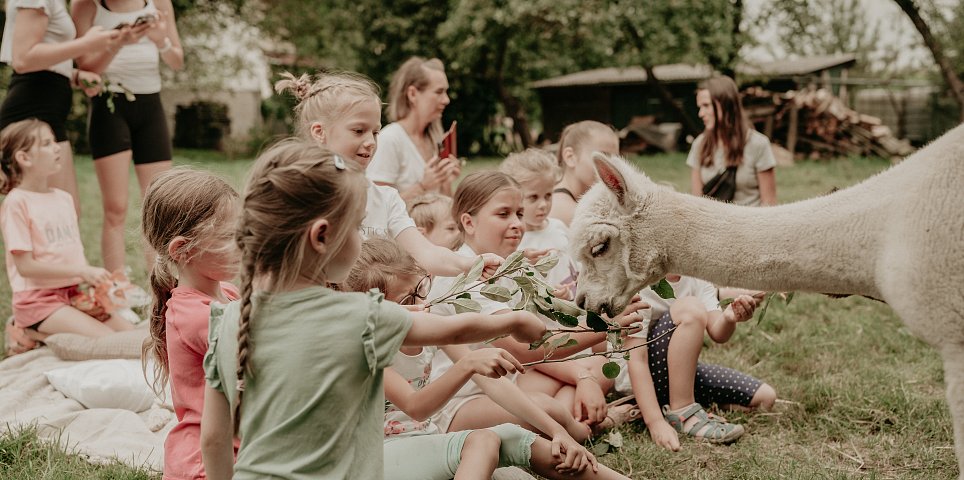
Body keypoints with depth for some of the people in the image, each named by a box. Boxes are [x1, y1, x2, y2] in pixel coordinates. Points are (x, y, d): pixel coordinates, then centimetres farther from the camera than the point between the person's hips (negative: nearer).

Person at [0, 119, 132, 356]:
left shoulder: (64, 198, 11)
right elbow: (25, 265, -15)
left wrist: (93, 278, -5)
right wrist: (82, 272, -19)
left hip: (73, 292, 7)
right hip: (38, 299, -7)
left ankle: (41, 331, 4)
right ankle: (29, 333, -4)